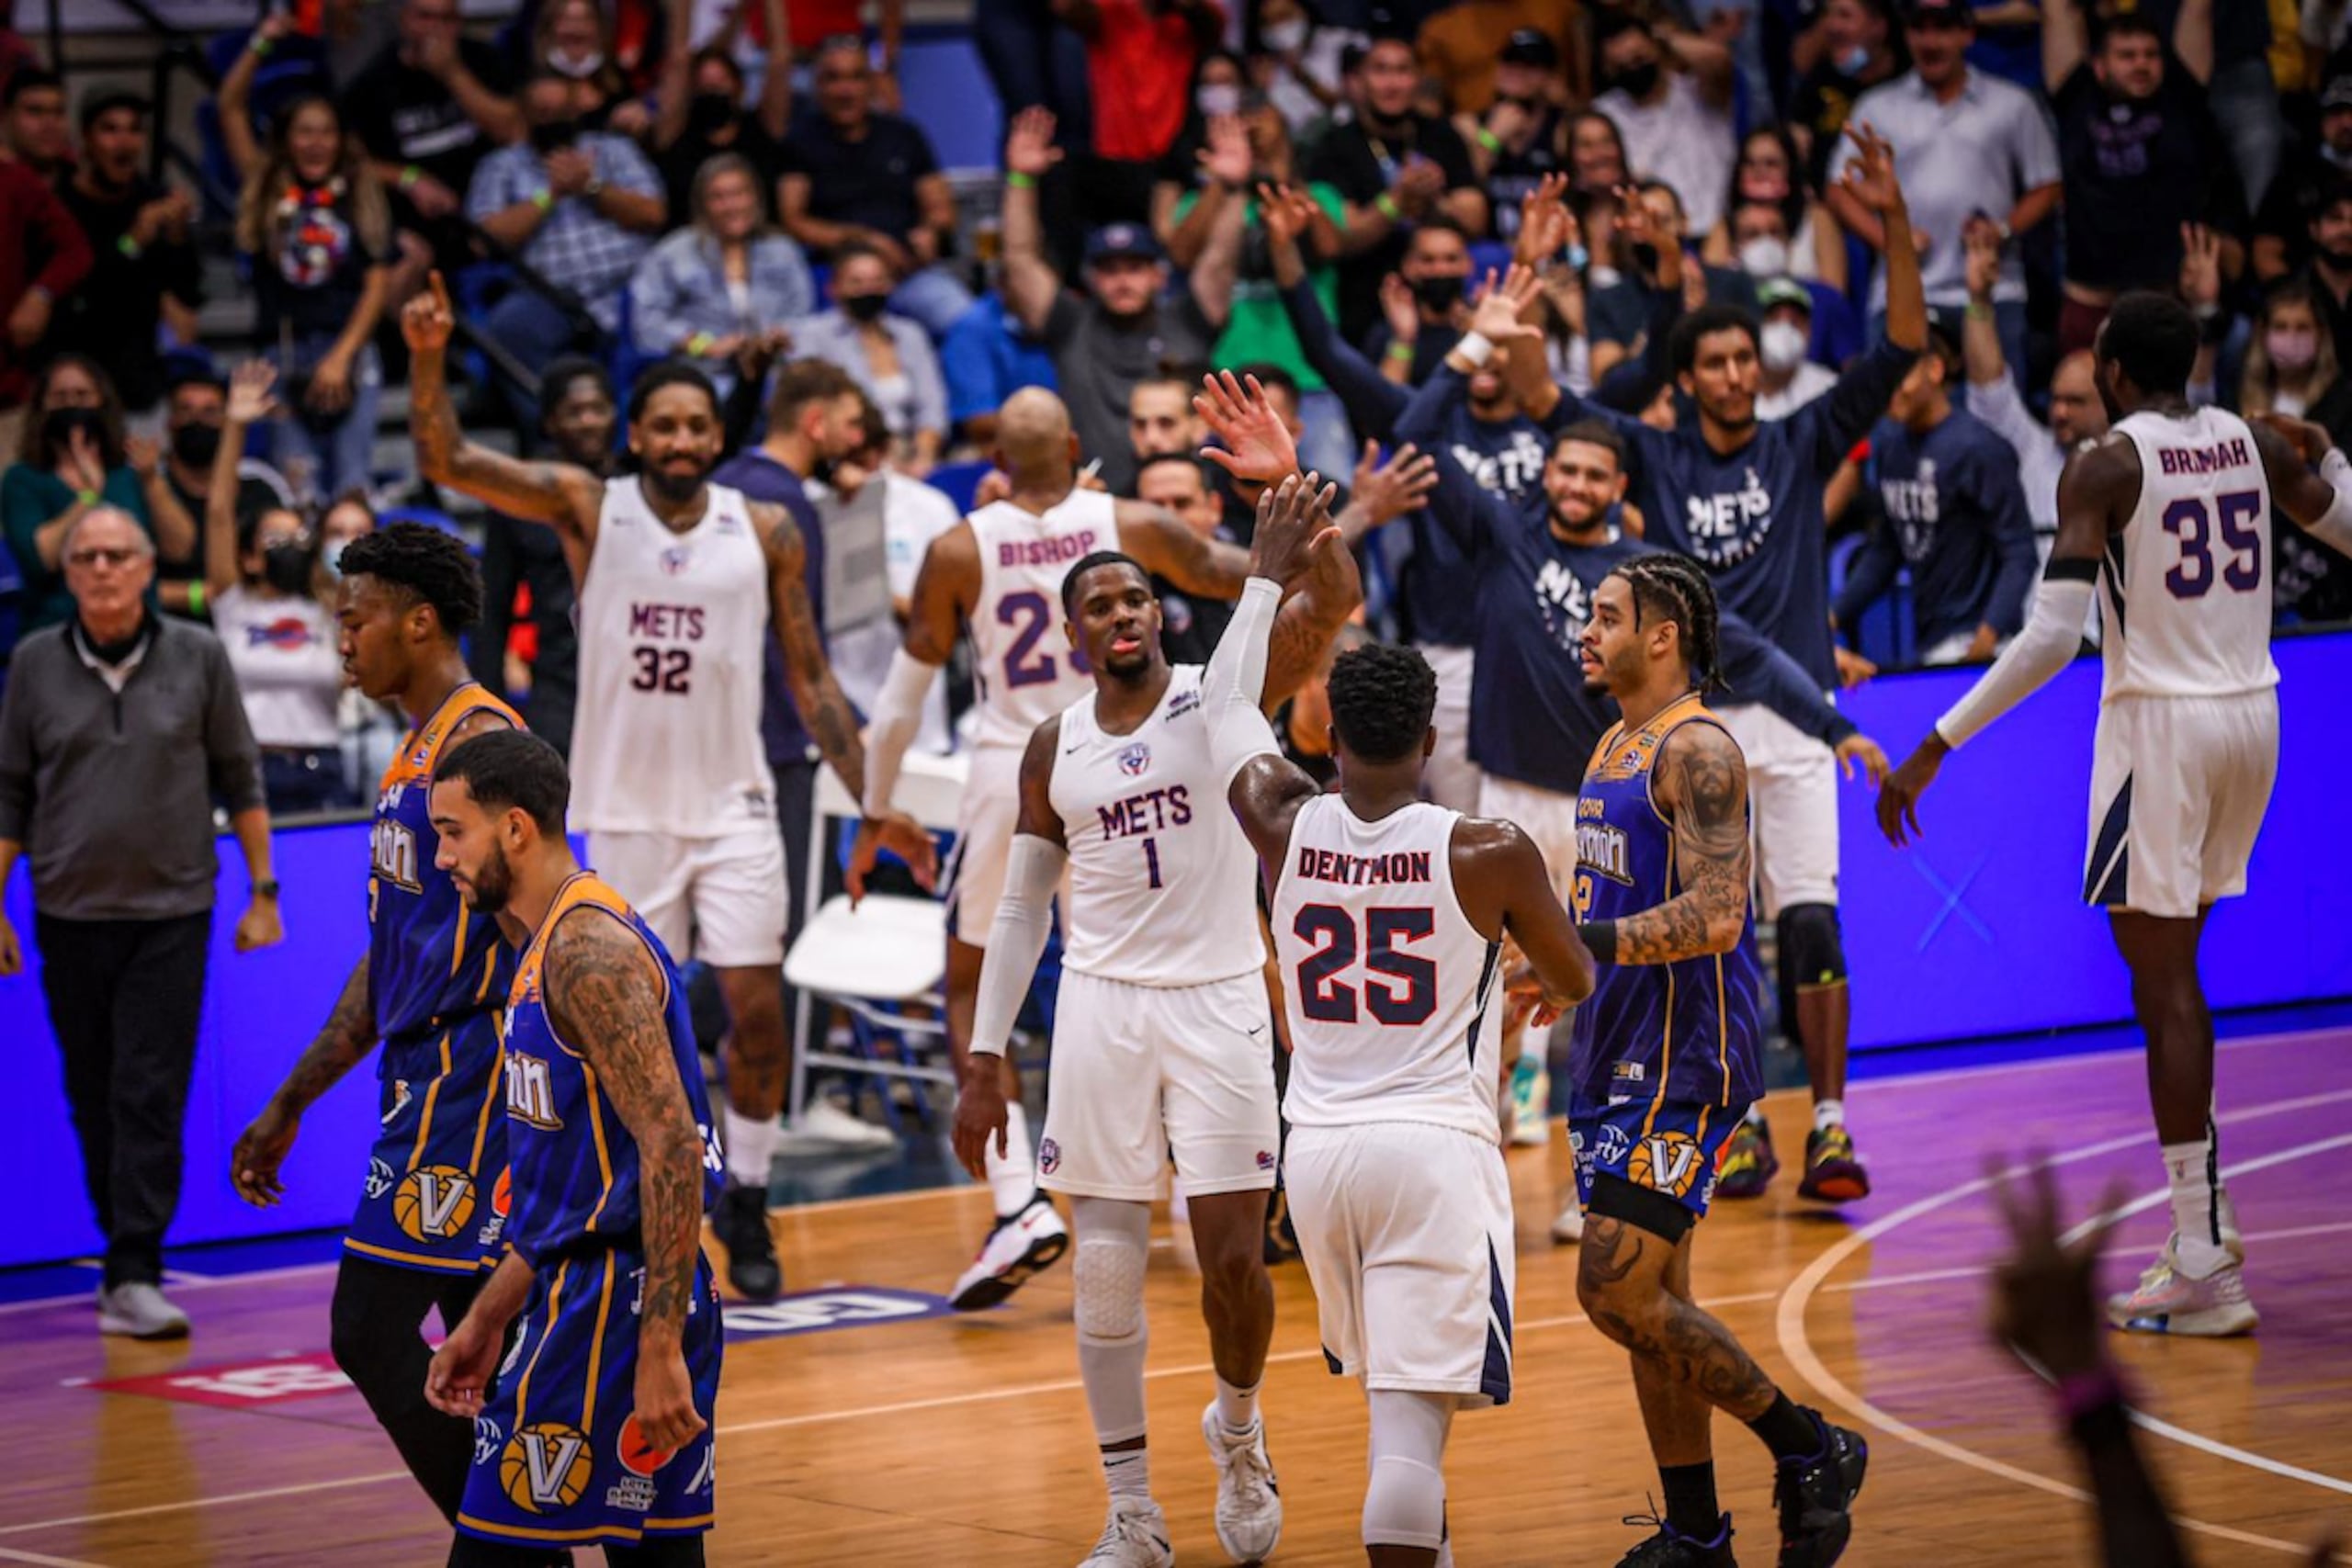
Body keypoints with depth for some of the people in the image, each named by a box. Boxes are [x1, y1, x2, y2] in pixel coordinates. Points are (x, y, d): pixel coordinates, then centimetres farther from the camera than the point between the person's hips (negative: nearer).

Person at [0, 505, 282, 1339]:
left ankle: (134, 1277, -11)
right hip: (68, 916, 2)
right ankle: (127, 1252, 19)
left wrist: (262, 891, 5)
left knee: (152, 1100, -9)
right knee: (93, 1102, 7)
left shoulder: (197, 658, 1)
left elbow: (240, 778, 7)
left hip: (172, 913, -2)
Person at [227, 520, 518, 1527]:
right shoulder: (416, 756, 18)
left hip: (462, 1086, -10)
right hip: (426, 1079, 10)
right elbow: (390, 961, 25)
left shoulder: (480, 743, -13)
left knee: (371, 1331, -10)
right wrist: (290, 1106, 27)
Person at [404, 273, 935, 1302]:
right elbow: (447, 464, -13)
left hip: (732, 803, 1)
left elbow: (809, 679, 6)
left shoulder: (765, 533, 0)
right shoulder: (587, 509, -4)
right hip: (625, 810, -1)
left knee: (758, 1006, -7)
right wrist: (428, 360, -30)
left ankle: (747, 1207, 10)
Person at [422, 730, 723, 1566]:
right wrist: (485, 1320, 23)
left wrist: (661, 1350, -27)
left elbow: (673, 1150, -24)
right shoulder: (551, 946, 17)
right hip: (585, 1286, 10)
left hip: (613, 1303, -10)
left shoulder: (586, 949, -17)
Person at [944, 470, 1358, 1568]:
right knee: (1105, 1269, 1)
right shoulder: (1054, 749, 7)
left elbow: (1333, 602, -19)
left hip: (1218, 1003, -2)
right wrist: (984, 1061, 7)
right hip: (1102, 1008, 3)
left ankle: (1237, 1429, 26)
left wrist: (1310, 519, -39)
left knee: (1234, 1261, -5)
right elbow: (1021, 911, 12)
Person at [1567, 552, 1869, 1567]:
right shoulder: (1617, 745, 15)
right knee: (1647, 1301, 10)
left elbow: (1715, 915, -24)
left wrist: (1594, 943, -32)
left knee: (1617, 1291, -14)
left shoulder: (1697, 750, -15)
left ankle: (1810, 1449, -2)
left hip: (1684, 1063, -10)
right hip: (1619, 1055, 10)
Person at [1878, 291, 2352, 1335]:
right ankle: (2205, 1220, 20)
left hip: (2161, 722, -7)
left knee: (2164, 987, -4)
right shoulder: (2255, 445, 5)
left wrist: (1935, 749, -19)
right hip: (2252, 715, 7)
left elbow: (2052, 635, -20)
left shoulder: (2105, 467, -12)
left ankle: (2204, 1271, -7)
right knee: (2171, 965, 21)